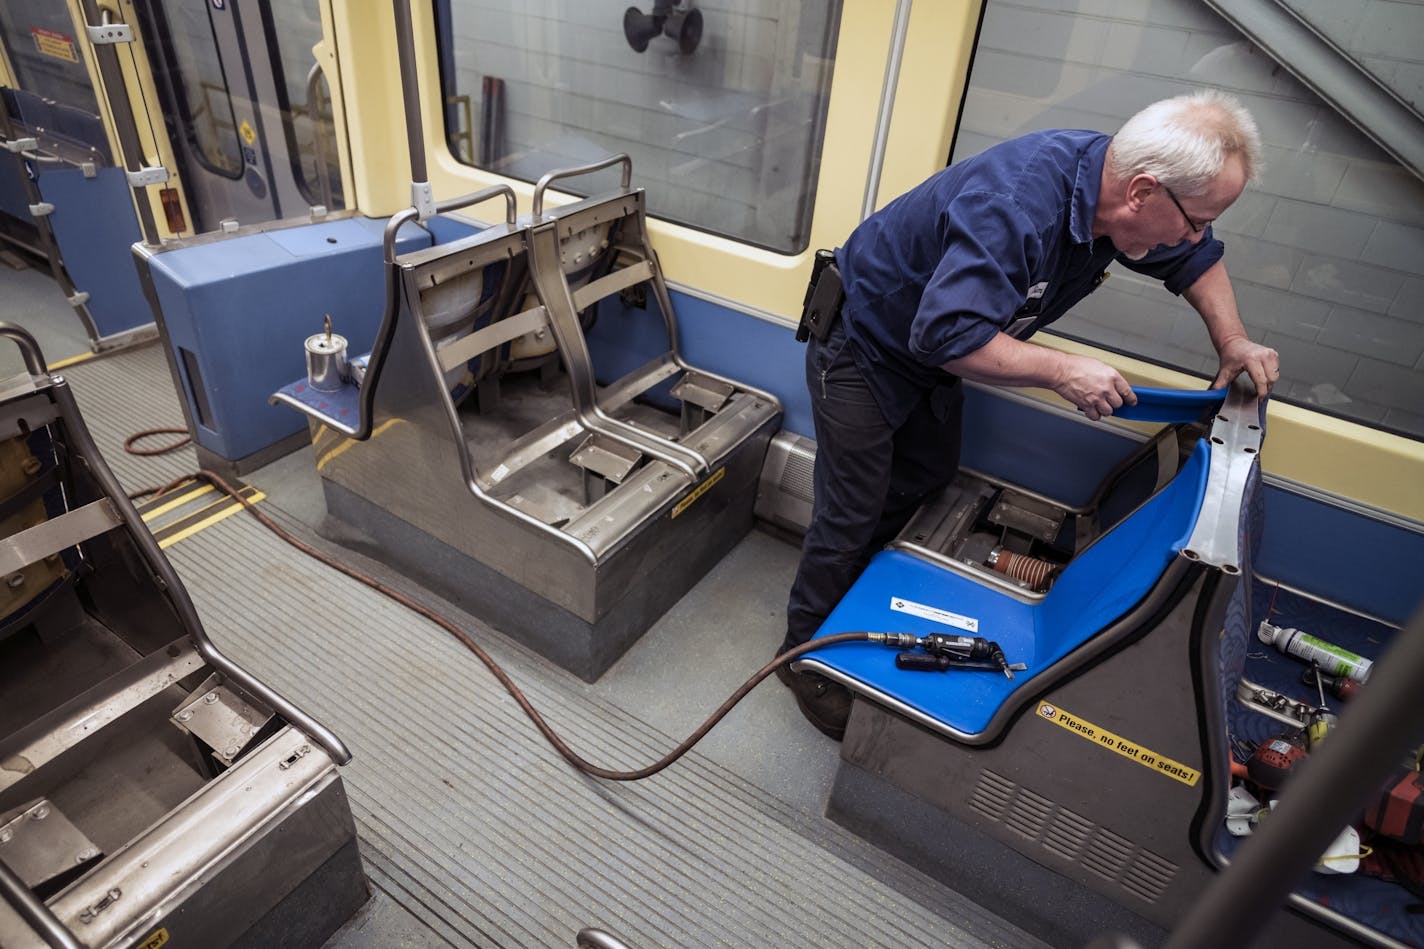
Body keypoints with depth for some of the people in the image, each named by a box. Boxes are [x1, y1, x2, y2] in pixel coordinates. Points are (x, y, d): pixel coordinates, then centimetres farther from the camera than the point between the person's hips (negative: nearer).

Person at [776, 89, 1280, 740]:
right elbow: (946, 334, -44)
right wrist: (1061, 371, -34)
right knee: (853, 515, -2)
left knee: (927, 487, 17)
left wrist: (1232, 342, -1)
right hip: (861, 349, -8)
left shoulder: (1112, 184, -9)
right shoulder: (1017, 204, -38)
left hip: (931, 353, 9)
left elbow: (1196, 258, 11)